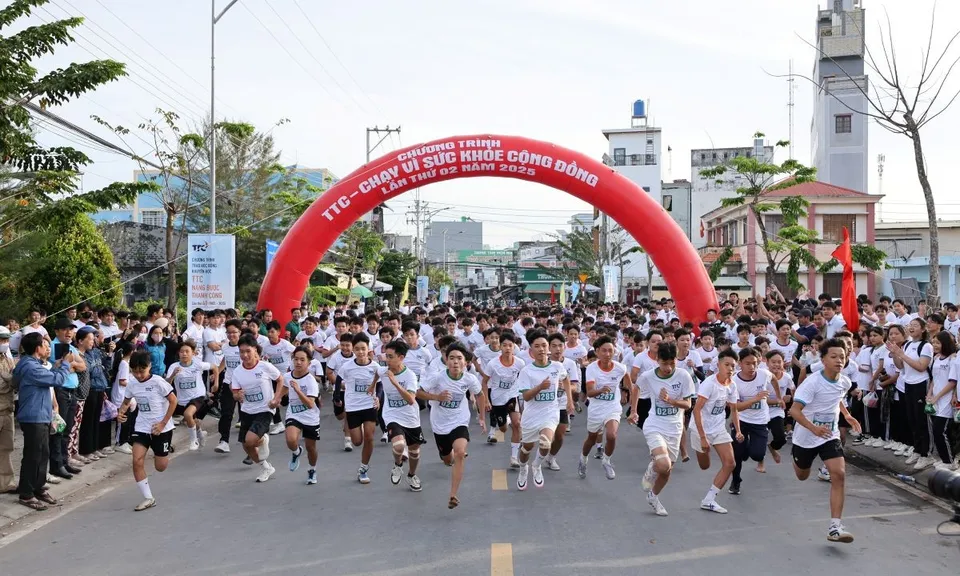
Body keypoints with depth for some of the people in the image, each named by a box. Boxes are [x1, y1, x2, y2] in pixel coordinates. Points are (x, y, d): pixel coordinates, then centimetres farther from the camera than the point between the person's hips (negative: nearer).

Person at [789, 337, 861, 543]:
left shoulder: (844, 382, -4)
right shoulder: (812, 382, -23)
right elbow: (794, 410, -28)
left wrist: (847, 415, 11)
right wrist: (814, 428, -42)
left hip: (830, 436, 3)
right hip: (805, 437, -3)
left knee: (839, 474, -18)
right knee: (802, 476, 18)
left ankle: (834, 527, -16)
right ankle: (796, 460, 59)